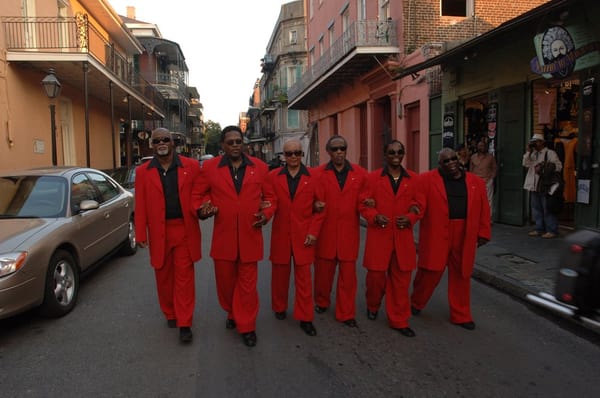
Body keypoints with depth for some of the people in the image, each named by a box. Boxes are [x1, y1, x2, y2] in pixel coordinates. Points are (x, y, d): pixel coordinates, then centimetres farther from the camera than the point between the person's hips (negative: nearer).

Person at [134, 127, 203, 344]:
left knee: (184, 277, 1)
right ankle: (170, 314, 33)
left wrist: (200, 209, -18)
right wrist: (141, 234, -1)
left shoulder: (191, 166, 1)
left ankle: (184, 324, 10)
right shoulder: (143, 171, 4)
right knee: (163, 277, 13)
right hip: (158, 232, 2)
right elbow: (140, 206, 2)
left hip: (184, 230, -1)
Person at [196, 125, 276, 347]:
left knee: (247, 284, 7)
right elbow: (201, 195, 11)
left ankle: (246, 326, 22)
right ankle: (232, 313, 41)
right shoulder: (209, 167, 2)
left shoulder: (260, 167, 4)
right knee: (225, 281, 15)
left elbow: (269, 196, 12)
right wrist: (204, 209, -9)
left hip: (250, 236, 0)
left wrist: (266, 214, -5)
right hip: (223, 237, 1)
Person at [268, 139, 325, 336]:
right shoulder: (273, 176, 1)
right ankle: (279, 307, 34)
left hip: (304, 236, -1)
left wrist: (314, 231, -4)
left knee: (304, 277, 4)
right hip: (280, 235, 1)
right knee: (280, 273, 14)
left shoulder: (313, 177, 0)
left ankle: (305, 317, 14)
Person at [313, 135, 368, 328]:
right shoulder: (318, 174, -2)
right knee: (323, 270, 14)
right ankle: (322, 302, 39)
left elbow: (363, 200, 11)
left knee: (348, 274, 6)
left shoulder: (360, 174, 3)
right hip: (325, 231, 0)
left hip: (349, 232, 1)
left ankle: (346, 313, 20)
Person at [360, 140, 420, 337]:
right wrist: (375, 216, -15)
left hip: (403, 237, 2)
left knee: (401, 279, 6)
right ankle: (373, 305, 38)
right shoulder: (373, 177, 1)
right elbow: (364, 206, 4)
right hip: (378, 236, -1)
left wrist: (410, 218, -8)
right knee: (376, 275, 7)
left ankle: (398, 320, 21)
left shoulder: (413, 178, 6)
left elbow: (418, 205, 12)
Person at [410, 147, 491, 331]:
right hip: (436, 236, -3)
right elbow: (418, 204, -7)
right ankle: (416, 302, 30)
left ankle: (461, 315, 25)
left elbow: (483, 210, 11)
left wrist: (483, 233, 9)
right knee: (430, 272, 5)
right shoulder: (426, 179, -3)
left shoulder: (476, 182, 8)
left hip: (464, 238, 3)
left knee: (461, 276, 12)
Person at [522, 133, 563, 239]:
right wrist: (528, 152, -2)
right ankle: (539, 229, 21)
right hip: (534, 186, 7)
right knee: (536, 208, 12)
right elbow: (526, 164, 4)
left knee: (547, 209, -4)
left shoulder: (550, 153, -4)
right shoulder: (533, 154, 16)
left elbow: (558, 166, -10)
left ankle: (552, 230, 3)